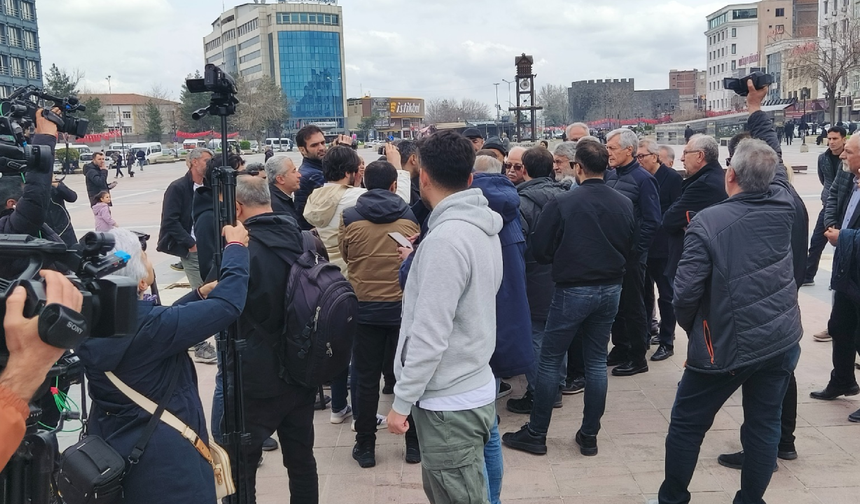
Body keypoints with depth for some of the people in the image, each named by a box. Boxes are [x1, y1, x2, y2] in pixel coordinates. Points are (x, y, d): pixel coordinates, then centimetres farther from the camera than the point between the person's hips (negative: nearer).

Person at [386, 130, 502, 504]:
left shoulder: (445, 238, -22)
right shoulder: (483, 227, 6)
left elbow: (430, 335, -23)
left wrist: (402, 401, -15)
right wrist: (417, 283, 24)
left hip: (449, 402, -9)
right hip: (474, 388, 9)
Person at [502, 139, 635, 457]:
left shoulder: (562, 203, -15)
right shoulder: (624, 204, -2)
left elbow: (540, 250, -9)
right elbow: (630, 248, 8)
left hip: (573, 290, -5)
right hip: (611, 289, 5)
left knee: (549, 360, 7)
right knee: (597, 362, 14)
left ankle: (536, 434, 15)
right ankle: (589, 436, 21)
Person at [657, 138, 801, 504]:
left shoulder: (707, 222, -18)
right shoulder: (784, 206, -4)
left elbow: (686, 291, -18)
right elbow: (772, 185, 23)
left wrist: (690, 326, 0)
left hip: (727, 344, -4)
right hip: (783, 340, 5)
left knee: (687, 424, 12)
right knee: (764, 425, 14)